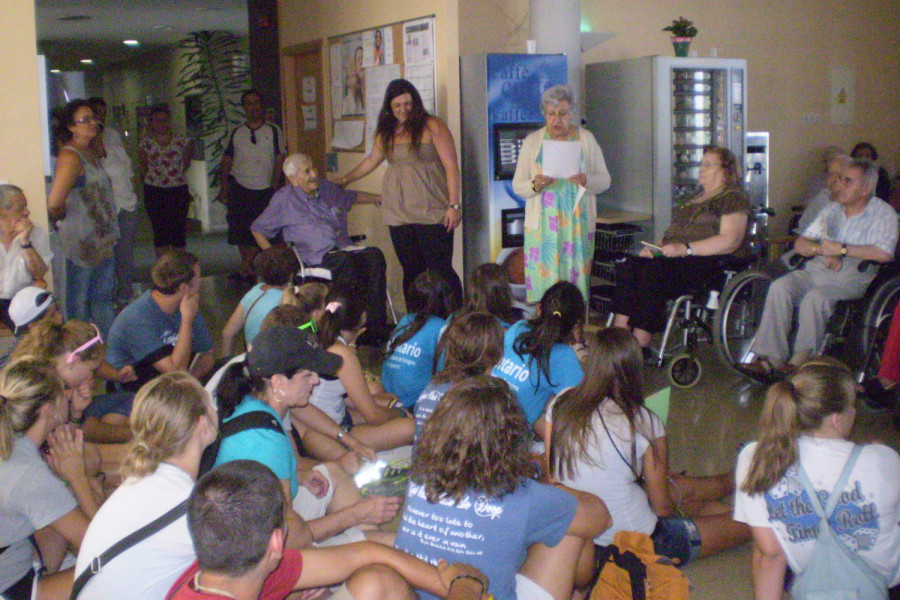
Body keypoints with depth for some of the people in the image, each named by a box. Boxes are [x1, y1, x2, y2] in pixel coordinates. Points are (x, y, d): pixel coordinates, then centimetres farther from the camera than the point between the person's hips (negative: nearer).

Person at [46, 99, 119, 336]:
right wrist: (62, 221, -5)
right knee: (79, 300, 3)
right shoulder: (70, 157, -17)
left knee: (103, 298, 17)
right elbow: (54, 204, -24)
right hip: (81, 241, -9)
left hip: (101, 239, 9)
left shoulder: (89, 153, 11)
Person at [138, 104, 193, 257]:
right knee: (159, 230, 2)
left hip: (178, 191, 0)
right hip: (154, 191, 0)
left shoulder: (182, 141, -1)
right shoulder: (146, 144, -1)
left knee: (178, 229, -1)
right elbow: (144, 167, 10)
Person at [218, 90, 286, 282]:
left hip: (264, 189, -2)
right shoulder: (236, 133, 8)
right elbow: (227, 160, 10)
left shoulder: (274, 131, 2)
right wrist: (223, 188, 4)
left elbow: (280, 160, -1)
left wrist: (274, 187, -9)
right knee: (239, 229, 0)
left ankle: (244, 267, 1)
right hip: (239, 187, 2)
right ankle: (249, 269, 12)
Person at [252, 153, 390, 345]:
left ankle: (376, 327, -34)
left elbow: (353, 196, 41)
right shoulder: (284, 199, 7)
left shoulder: (327, 188, 22)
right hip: (318, 257, -5)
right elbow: (257, 229, 14)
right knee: (345, 261, -39)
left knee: (374, 255, -28)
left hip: (346, 249, 5)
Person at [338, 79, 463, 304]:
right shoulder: (386, 132, 15)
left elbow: (451, 167, -5)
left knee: (441, 270, -9)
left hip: (431, 212, -5)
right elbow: (371, 161, 30)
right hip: (399, 214, 5)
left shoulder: (432, 126, -1)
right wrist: (344, 180, 37)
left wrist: (454, 205, -11)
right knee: (411, 272, 4)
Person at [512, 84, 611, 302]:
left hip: (577, 224, 0)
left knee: (577, 275, -4)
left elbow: (605, 180, 7)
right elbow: (517, 186, 8)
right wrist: (535, 185, -14)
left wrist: (585, 180, -14)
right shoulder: (532, 142, 10)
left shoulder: (586, 139, 9)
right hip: (542, 224, 0)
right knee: (543, 277, -6)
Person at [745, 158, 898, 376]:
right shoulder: (833, 209, 22)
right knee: (780, 287, -23)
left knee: (815, 297, -35)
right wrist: (820, 249, -6)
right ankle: (770, 359, -28)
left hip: (852, 275, -5)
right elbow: (800, 243, 16)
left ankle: (800, 363, -30)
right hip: (816, 269, 5)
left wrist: (841, 249, -11)